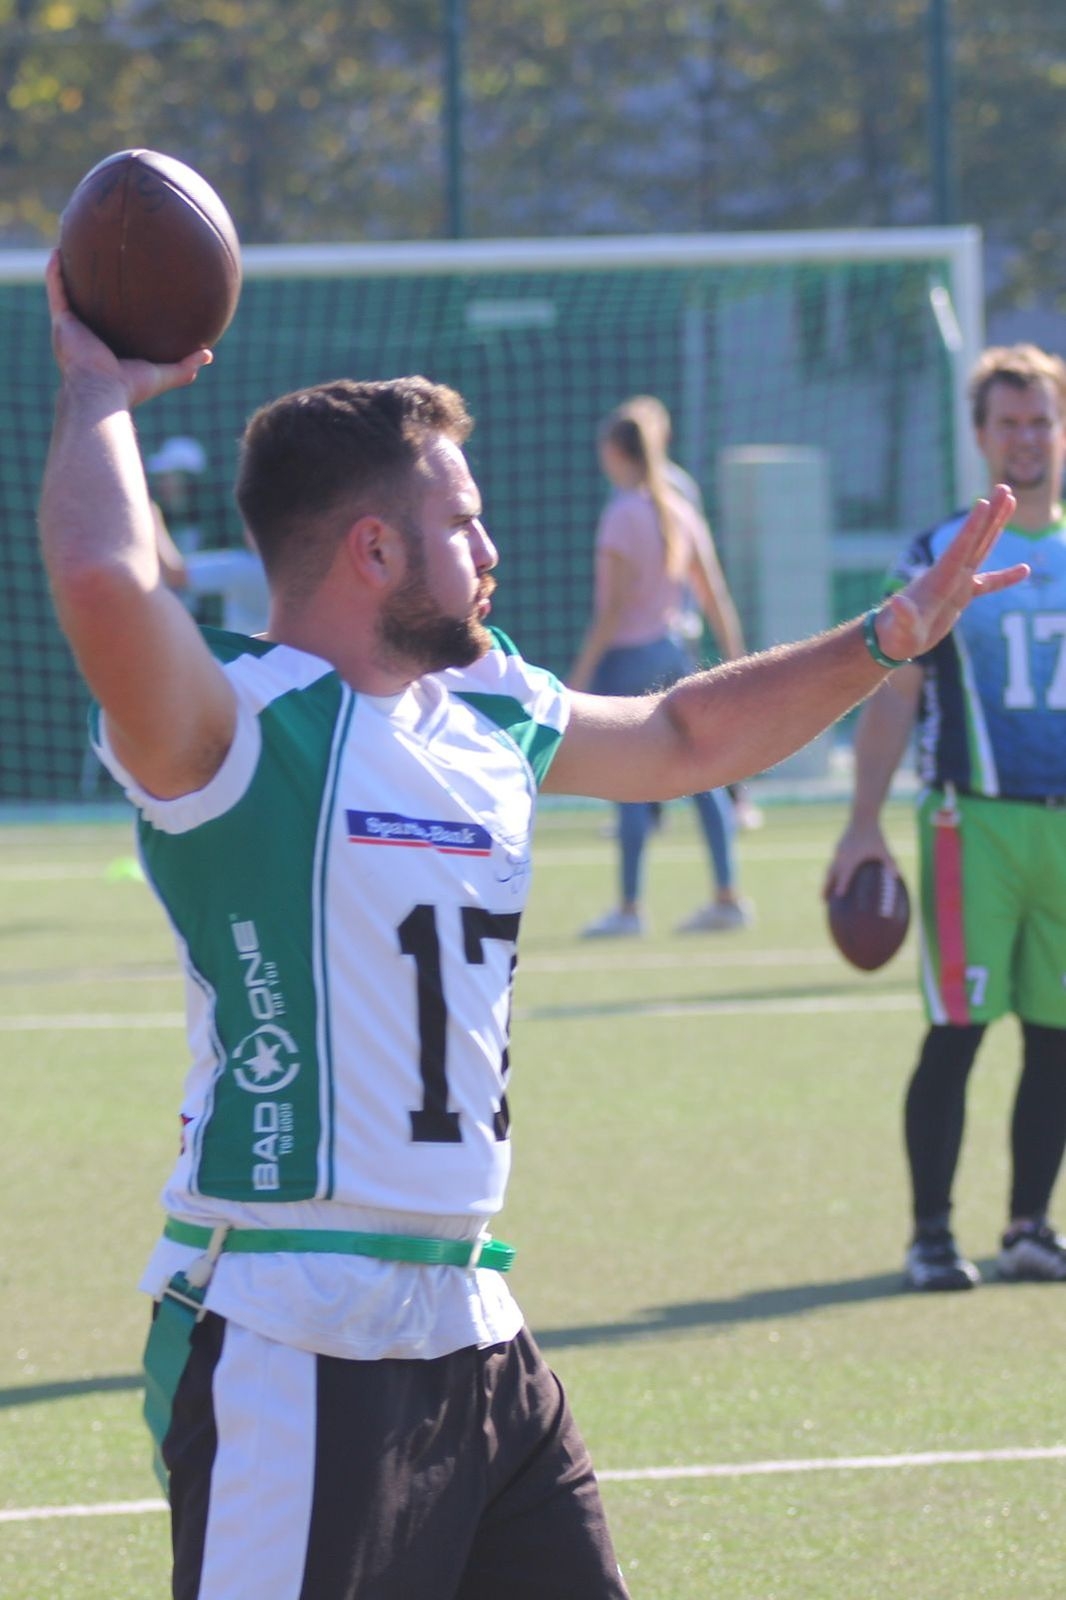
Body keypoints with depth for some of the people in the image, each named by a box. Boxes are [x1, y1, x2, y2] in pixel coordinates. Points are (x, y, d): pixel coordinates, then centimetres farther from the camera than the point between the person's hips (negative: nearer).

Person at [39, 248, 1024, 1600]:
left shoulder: (487, 714, 14)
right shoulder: (236, 723, -12)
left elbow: (686, 737, 33)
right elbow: (105, 586, -33)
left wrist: (892, 636, 30)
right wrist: (99, 396, -17)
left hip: (472, 1330, 8)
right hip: (294, 1348, -8)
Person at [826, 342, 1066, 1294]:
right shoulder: (940, 555, 1)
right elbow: (894, 695, -1)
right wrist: (865, 823, -9)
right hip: (974, 817, -4)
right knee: (957, 1028, -7)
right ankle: (931, 1233, 0)